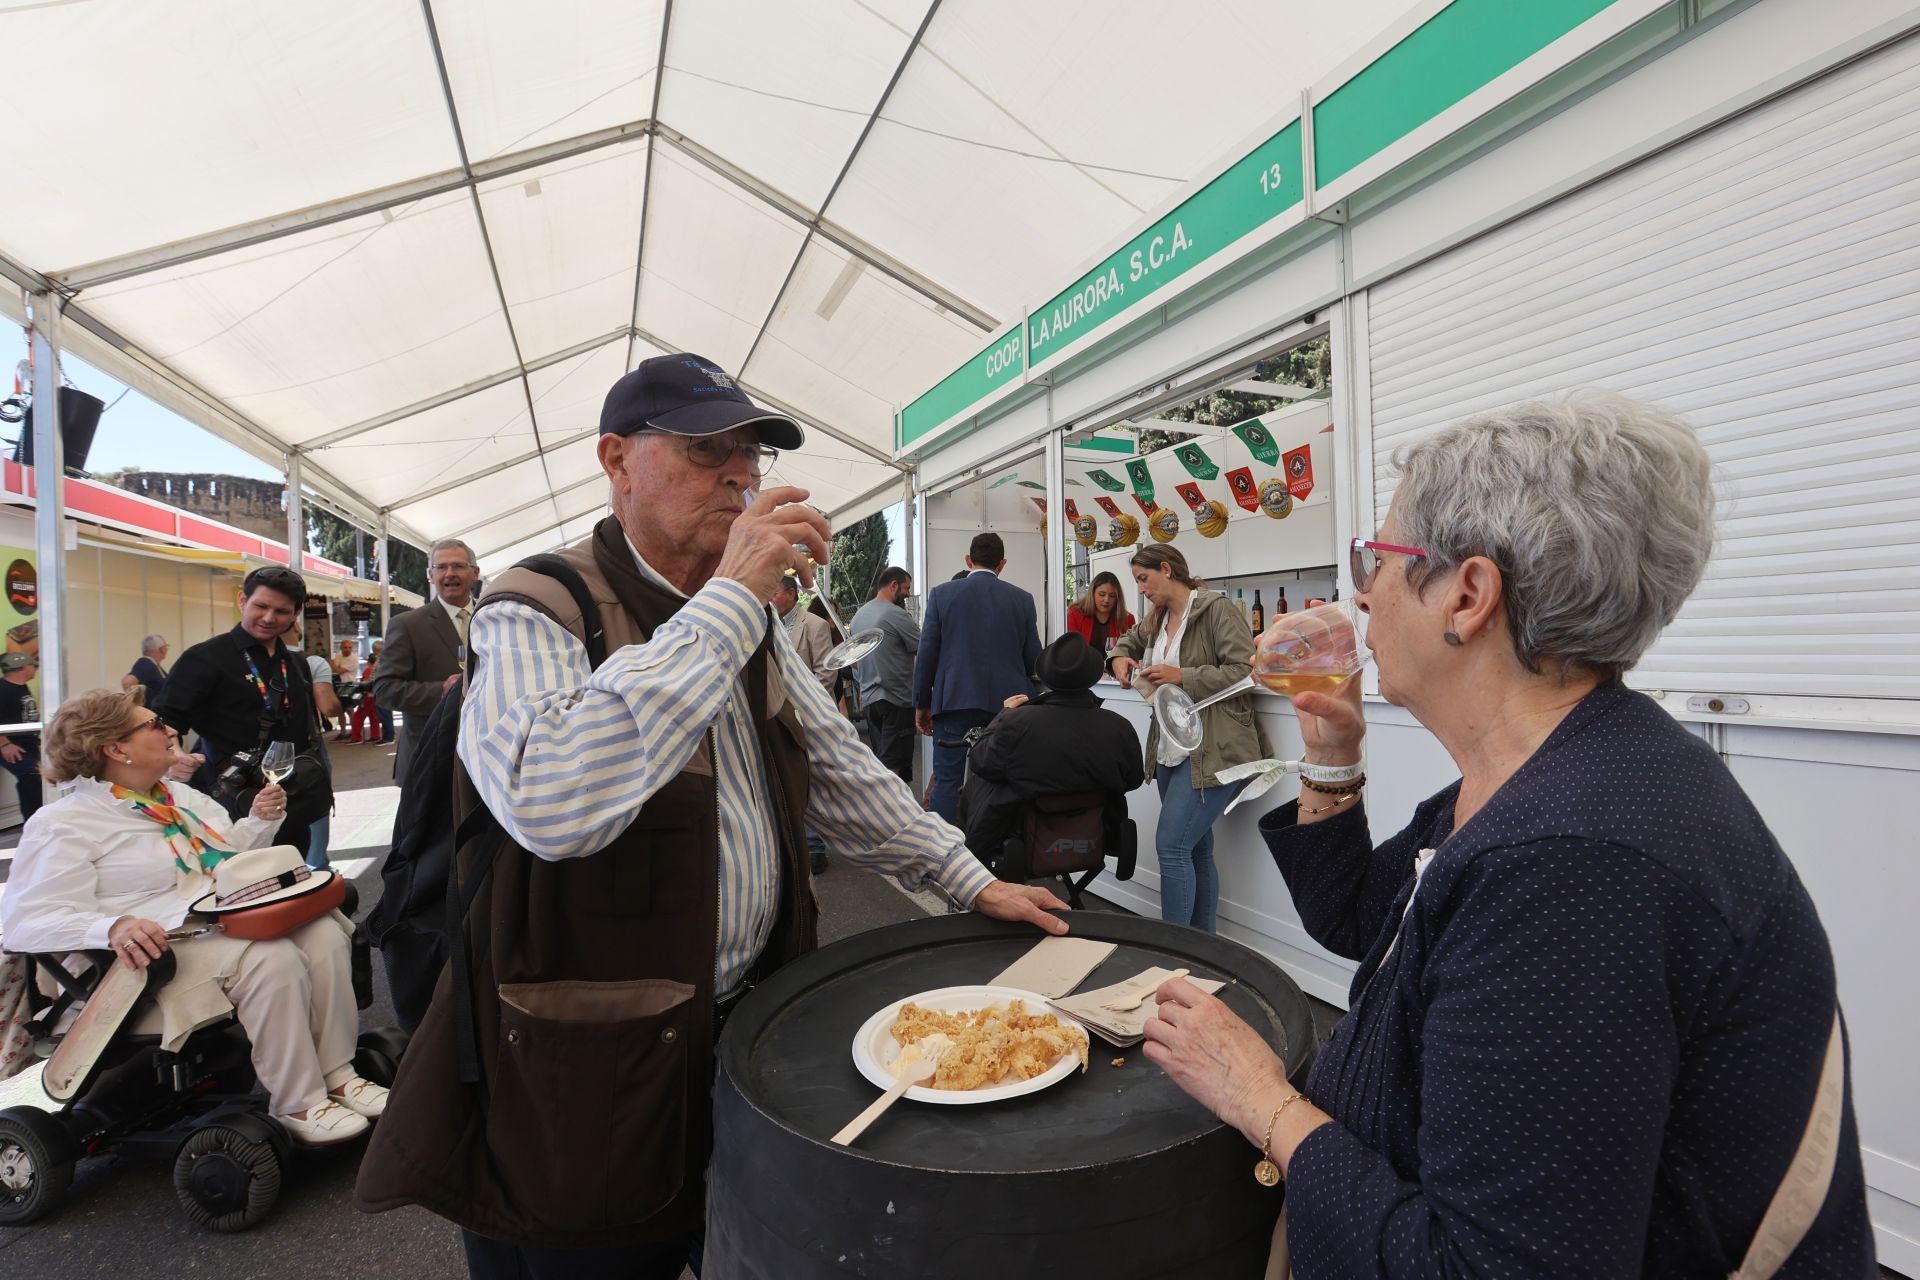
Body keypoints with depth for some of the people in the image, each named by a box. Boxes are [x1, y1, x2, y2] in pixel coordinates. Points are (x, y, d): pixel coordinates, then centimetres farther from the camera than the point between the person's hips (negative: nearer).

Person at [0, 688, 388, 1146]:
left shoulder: (179, 794, 17)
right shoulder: (64, 824, -5)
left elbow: (232, 853, 29)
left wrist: (261, 819, 8)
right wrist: (114, 927, -32)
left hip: (238, 921, 7)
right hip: (165, 947, -7)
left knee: (323, 933, -19)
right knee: (273, 959, -32)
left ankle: (338, 1074, -12)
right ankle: (298, 1106, -19)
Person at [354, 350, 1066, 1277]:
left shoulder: (748, 620, 5)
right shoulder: (534, 613, -19)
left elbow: (837, 772, 11)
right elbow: (551, 804, -39)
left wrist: (969, 879, 7)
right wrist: (730, 600, -35)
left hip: (742, 1026, 6)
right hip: (588, 1076, -6)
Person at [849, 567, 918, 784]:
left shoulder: (859, 615, 13)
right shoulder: (897, 615, -12)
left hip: (869, 699, 8)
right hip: (896, 700, -8)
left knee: (880, 761, 12)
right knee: (895, 765, -6)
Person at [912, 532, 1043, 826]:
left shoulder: (942, 593, 0)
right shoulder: (1022, 599, 3)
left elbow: (927, 653, -1)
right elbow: (1034, 659, 6)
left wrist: (921, 704, 7)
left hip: (954, 702, -1)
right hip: (1006, 703, 2)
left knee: (947, 781, 3)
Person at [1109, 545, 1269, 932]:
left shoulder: (1216, 610, -10)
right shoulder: (1158, 618, 14)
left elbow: (1246, 670, -17)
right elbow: (1129, 640, 33)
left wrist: (1182, 676, -18)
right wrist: (1120, 657, 10)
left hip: (1212, 751, -8)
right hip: (1171, 751, 8)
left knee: (1171, 845, -11)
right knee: (1196, 848, 14)